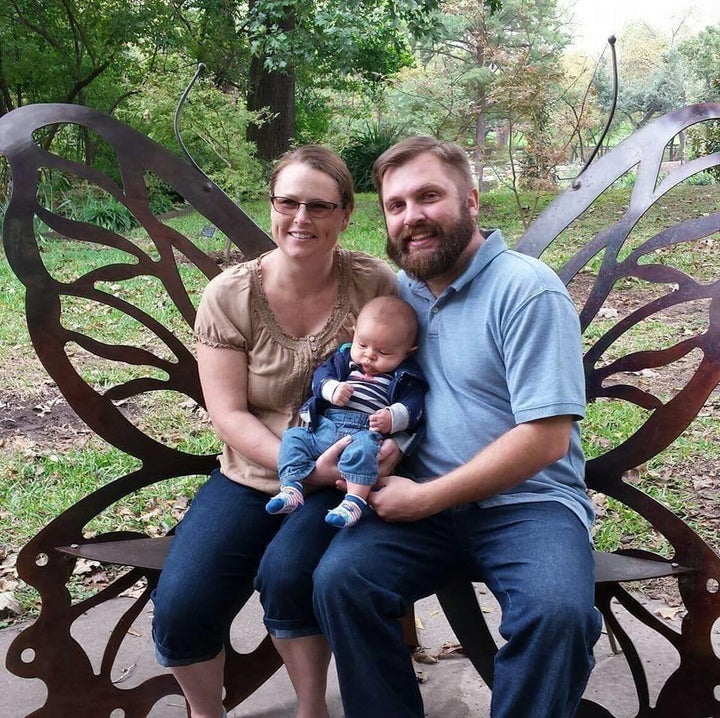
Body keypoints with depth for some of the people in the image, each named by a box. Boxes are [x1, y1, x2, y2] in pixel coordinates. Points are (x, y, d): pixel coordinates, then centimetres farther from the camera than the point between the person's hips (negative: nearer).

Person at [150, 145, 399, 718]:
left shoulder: (376, 283, -9)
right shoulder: (230, 295, -8)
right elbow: (229, 414, -10)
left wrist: (395, 435, -23)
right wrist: (308, 467, -22)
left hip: (345, 478, -1)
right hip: (252, 475, 2)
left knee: (288, 574, -28)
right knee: (179, 610, -14)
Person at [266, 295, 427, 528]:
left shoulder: (405, 378, 9)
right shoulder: (345, 357, 20)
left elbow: (412, 406, -1)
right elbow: (321, 373, 13)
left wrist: (392, 418, -23)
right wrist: (331, 388, -10)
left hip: (367, 432, -5)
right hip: (325, 425, 5)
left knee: (362, 448, -37)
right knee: (294, 437, -12)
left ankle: (355, 500, -42)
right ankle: (291, 488, -19)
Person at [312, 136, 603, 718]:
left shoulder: (527, 290, -11)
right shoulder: (399, 289, 9)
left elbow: (545, 438, -16)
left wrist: (425, 498, -14)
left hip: (527, 504, -4)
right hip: (423, 502, 4)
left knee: (558, 611, -32)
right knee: (339, 578, -21)